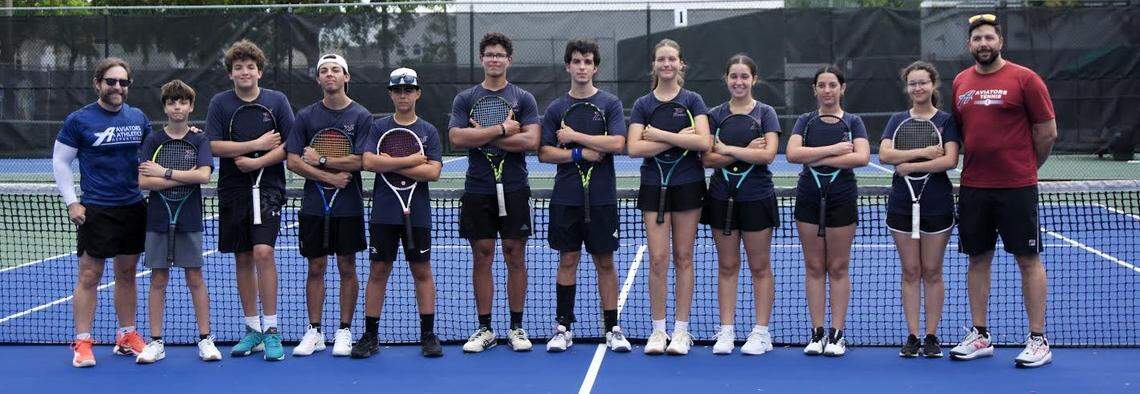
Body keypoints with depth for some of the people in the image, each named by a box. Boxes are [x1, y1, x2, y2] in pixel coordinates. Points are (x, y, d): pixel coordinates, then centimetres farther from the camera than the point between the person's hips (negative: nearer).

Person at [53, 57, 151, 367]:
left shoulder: (138, 118, 7)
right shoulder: (79, 120, -4)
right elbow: (60, 161, 0)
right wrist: (71, 202, -6)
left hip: (134, 208, 4)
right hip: (95, 210, -4)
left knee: (127, 273, 11)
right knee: (89, 276, -2)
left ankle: (127, 336, 20)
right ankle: (82, 343, 4)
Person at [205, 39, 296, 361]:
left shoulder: (277, 100, 1)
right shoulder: (220, 103, 4)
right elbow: (215, 146, -5)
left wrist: (257, 162, -14)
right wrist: (258, 144, -12)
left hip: (268, 187, -2)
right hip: (233, 190, 2)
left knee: (263, 252, -16)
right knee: (243, 259, 7)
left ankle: (271, 330, -9)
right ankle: (252, 330, 18)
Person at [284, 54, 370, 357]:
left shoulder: (361, 116, -2)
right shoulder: (306, 116, 4)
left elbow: (359, 161, -12)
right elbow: (292, 162, -2)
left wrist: (320, 159, -10)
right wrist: (329, 177, -12)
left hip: (348, 207, -2)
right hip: (313, 205, 2)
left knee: (347, 268, 4)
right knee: (316, 268, 7)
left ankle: (344, 332, 13)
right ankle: (314, 332, 15)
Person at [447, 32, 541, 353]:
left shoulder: (523, 98, 4)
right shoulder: (465, 99, 7)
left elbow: (530, 141, -10)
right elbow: (456, 139, -9)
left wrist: (483, 136, -11)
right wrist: (501, 129, -13)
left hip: (514, 189, -1)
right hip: (477, 190, 1)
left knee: (515, 256, 2)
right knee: (481, 257, 4)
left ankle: (517, 327, 11)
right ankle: (484, 329, 12)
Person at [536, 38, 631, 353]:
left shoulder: (610, 103, 2)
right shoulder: (556, 108, 7)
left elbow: (617, 144, -12)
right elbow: (544, 153, 1)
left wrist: (575, 136, -11)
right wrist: (579, 154, -12)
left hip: (602, 197, -1)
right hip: (565, 198, 1)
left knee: (605, 262, 4)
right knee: (567, 261, 6)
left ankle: (612, 329, 11)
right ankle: (563, 328, 13)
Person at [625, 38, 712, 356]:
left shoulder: (693, 100, 3)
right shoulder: (642, 104, 5)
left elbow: (704, 142, -12)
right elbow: (634, 148, -9)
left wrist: (660, 135, -15)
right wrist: (679, 138, -15)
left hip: (688, 184, -1)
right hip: (654, 186, 1)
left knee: (683, 258, 4)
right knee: (658, 259, -3)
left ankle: (681, 330, 10)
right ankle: (658, 329, 7)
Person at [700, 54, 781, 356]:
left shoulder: (765, 113, 0)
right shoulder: (714, 115, 6)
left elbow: (768, 154, -14)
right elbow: (707, 159, -5)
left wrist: (728, 149, -14)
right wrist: (746, 152, -16)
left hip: (757, 198, -2)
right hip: (722, 197, 2)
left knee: (760, 267, 3)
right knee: (727, 266, 6)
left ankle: (761, 332, 10)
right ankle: (726, 331, 11)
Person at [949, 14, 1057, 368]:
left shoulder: (1024, 79, -5)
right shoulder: (961, 82, 10)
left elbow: (1047, 132, -2)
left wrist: (1026, 167, 6)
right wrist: (976, 161, 11)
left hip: (1017, 187, -5)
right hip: (973, 188, 5)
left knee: (1028, 259, 1)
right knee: (977, 259, 9)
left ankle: (1038, 340, 8)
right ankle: (980, 337, 19)